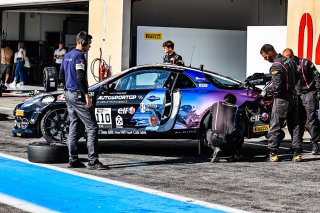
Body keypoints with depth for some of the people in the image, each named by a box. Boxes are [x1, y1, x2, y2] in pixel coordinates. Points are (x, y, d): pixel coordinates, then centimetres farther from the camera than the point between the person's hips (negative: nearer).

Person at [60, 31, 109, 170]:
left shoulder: (67, 56, 15)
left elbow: (61, 74, 23)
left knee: (73, 127, 12)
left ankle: (73, 159, 12)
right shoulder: (79, 56, -13)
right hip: (78, 94, -10)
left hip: (68, 93, 10)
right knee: (92, 127, -9)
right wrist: (86, 95, -20)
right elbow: (80, 77, -21)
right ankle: (93, 161, -13)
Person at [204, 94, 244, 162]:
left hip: (216, 139, -2)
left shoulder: (216, 105, 19)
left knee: (208, 133, 33)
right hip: (232, 141, 2)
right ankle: (236, 153, 22)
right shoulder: (236, 109, 22)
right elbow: (241, 127, 32)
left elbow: (206, 123, 22)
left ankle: (217, 149, 5)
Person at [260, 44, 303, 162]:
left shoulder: (276, 66, -18)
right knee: (295, 126, 10)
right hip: (293, 98, 8)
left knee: (275, 127, 0)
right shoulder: (290, 61, 9)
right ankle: (297, 153, 9)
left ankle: (272, 153, 1)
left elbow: (276, 87, -23)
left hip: (282, 100, -8)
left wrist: (266, 90, -4)